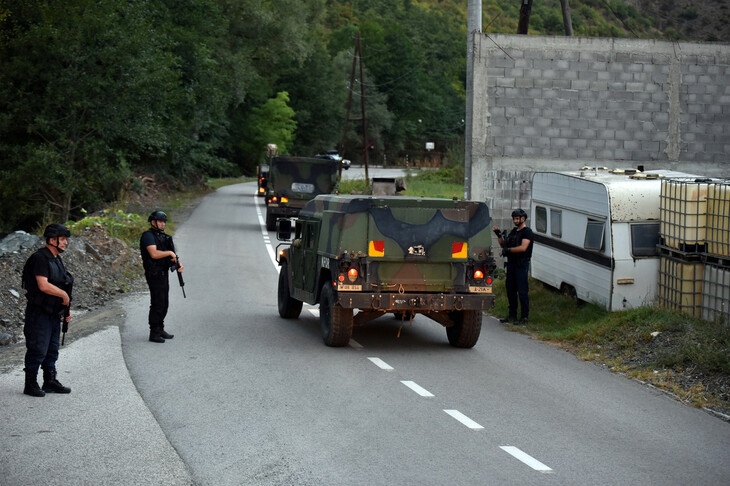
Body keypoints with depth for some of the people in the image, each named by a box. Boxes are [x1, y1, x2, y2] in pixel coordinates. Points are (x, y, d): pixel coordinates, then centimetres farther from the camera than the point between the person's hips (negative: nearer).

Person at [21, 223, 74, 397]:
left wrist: (66, 309, 14)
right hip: (39, 313, -9)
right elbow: (43, 285, -26)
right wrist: (64, 295, -15)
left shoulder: (56, 259, 13)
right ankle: (31, 385, 4)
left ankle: (50, 382, 24)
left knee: (52, 350, 15)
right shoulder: (40, 258, -17)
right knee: (37, 350, -4)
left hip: (54, 313, 9)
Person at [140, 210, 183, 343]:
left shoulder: (162, 237, 16)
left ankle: (160, 330, 23)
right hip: (155, 275, -9)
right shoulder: (148, 236, -12)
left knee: (164, 304, 14)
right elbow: (154, 254, -26)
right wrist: (170, 253, -15)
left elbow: (171, 257, 19)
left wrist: (177, 265, 0)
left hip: (163, 274, 9)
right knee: (157, 304, -9)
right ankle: (154, 333, -5)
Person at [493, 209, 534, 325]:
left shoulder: (527, 232, -7)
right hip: (511, 263, 8)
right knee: (510, 290, 9)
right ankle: (512, 316, 17)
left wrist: (508, 250, -18)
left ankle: (524, 317, -5)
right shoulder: (513, 231, 18)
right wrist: (499, 235, 6)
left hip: (522, 264, -8)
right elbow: (504, 245, 21)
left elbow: (523, 248, -19)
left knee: (522, 291, -8)